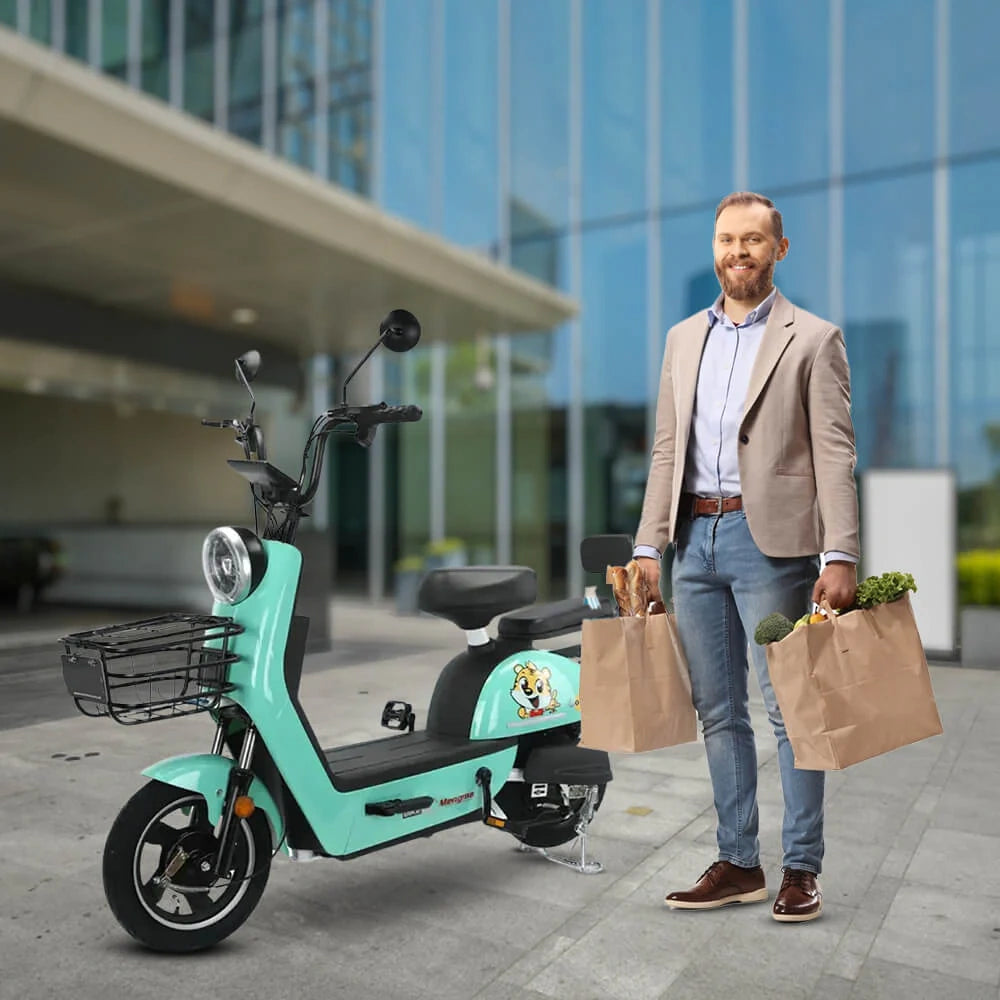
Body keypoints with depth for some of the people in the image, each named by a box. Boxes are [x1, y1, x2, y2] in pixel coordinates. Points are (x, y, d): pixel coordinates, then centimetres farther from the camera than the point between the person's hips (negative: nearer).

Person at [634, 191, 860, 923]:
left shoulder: (813, 339, 2)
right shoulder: (684, 339, 16)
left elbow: (835, 455, -5)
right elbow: (667, 449, 14)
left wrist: (839, 556, -14)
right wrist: (648, 545, 8)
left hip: (771, 539, -5)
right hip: (696, 539, 5)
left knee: (789, 708, 2)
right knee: (718, 712, 10)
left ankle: (802, 868, 16)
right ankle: (739, 864, 22)